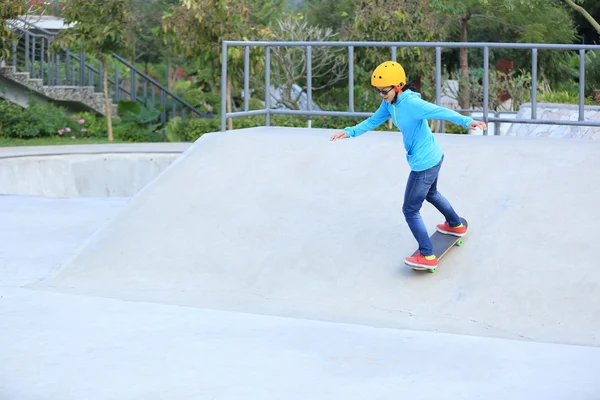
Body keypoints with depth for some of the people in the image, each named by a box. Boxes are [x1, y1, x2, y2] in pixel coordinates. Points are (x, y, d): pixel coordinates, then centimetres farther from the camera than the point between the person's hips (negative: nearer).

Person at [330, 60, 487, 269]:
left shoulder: (411, 103, -30)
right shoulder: (389, 103, -3)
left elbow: (442, 112, -39)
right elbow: (373, 121, 8)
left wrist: (467, 121, -51)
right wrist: (350, 132, -3)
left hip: (424, 164, -10)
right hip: (433, 157, 10)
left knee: (410, 210, 2)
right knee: (431, 194, 36)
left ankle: (427, 256, 11)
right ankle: (456, 225, 58)